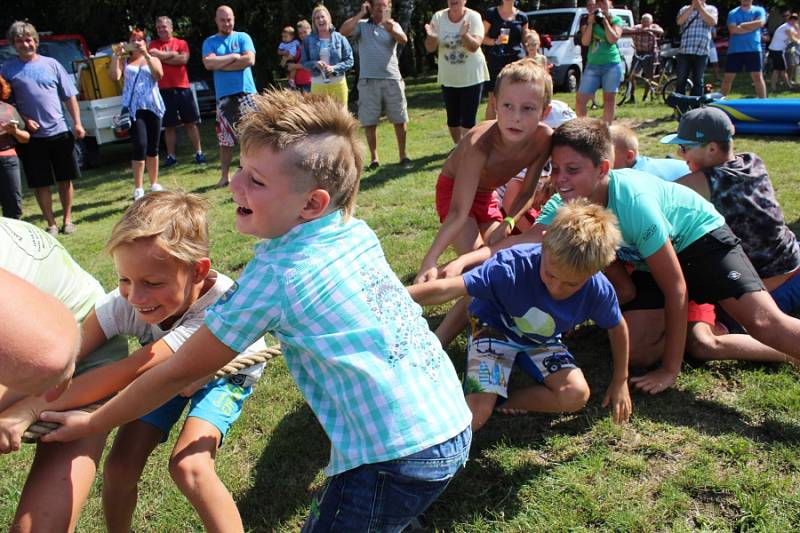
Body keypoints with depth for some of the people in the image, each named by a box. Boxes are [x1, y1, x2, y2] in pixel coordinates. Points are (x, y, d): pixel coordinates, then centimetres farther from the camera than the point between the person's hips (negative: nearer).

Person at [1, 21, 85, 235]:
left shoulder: (51, 64, 6)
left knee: (65, 178, 7)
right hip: (32, 136, -1)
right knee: (40, 183, 3)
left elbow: (69, 96, 7)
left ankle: (67, 219, 21)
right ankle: (51, 223, 14)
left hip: (60, 131, 1)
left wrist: (77, 123, -1)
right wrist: (24, 120, -10)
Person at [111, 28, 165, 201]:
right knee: (140, 145, -14)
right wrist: (116, 55, -8)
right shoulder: (125, 60, 12)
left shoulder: (153, 59, 16)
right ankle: (138, 189, -11)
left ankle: (154, 184, 19)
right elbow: (115, 76, -5)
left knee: (153, 147, 7)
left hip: (153, 106, 2)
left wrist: (146, 54, -11)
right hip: (133, 107, -2)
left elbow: (159, 75, -5)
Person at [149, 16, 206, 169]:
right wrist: (173, 55, -6)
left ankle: (199, 153, 9)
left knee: (190, 122, 3)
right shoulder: (153, 45, 9)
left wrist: (162, 56, -4)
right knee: (169, 126, 5)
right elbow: (153, 58, -10)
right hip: (164, 90, 1)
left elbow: (184, 59, -10)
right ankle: (171, 156, 11)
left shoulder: (181, 43, 7)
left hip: (182, 88, 0)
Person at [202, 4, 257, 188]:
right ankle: (225, 176, 13)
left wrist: (221, 64, -7)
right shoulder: (210, 42, 9)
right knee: (225, 140, 5)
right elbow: (208, 63, -9)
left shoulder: (243, 37, 7)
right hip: (224, 96, 1)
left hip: (246, 93, -1)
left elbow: (249, 60, -10)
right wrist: (233, 57, -9)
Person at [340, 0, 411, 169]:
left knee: (400, 119, 4)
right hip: (368, 81, -1)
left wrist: (391, 30, -36)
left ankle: (402, 154, 15)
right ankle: (374, 157, 11)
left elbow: (404, 40, -15)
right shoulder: (361, 25, 6)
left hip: (392, 79, 1)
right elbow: (343, 31, -12)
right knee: (369, 122, 1)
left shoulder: (393, 25, 7)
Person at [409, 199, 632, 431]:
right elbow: (447, 289, -44)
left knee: (577, 395, -20)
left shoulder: (599, 290, -25)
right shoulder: (514, 266, -38)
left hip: (541, 341, 4)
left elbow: (617, 327, -2)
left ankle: (504, 399, -2)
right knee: (472, 419, -20)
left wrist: (620, 382, 7)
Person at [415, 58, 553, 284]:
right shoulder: (480, 144, -39)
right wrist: (430, 261, -50)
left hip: (486, 194, 6)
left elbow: (527, 193, -9)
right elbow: (458, 213, -41)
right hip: (453, 190, -5)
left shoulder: (544, 138, -24)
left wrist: (508, 223, -27)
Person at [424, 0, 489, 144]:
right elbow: (430, 49, -5)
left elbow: (474, 46, -22)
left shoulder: (473, 17, -11)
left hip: (472, 77, -3)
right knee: (452, 117, 12)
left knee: (468, 119, -4)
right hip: (448, 77, 3)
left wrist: (464, 35, -41)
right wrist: (431, 37, -27)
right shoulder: (438, 17, -4)